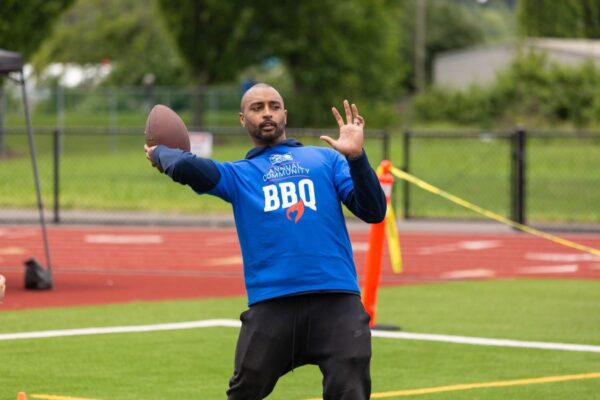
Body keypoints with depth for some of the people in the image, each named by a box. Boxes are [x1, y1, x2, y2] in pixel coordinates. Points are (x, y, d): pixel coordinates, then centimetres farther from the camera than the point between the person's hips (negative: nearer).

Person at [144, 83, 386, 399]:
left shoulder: (326, 159, 20)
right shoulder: (239, 174, 18)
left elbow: (373, 212, 9)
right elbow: (187, 168, -3)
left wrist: (356, 157, -3)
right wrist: (160, 153, 17)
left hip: (336, 299, 0)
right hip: (270, 304, 0)